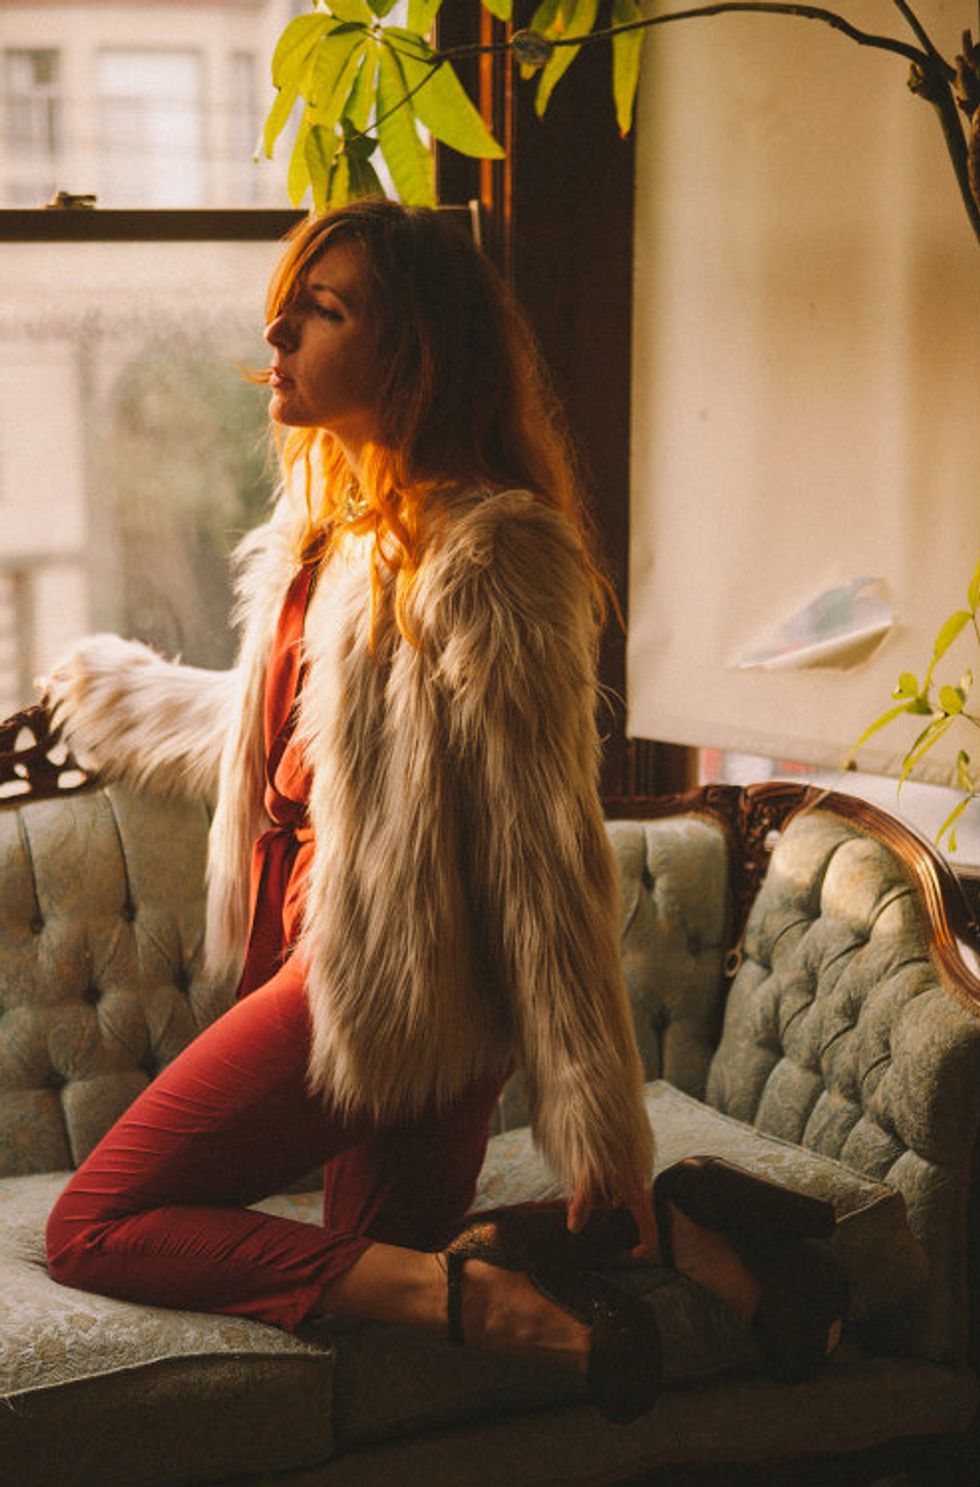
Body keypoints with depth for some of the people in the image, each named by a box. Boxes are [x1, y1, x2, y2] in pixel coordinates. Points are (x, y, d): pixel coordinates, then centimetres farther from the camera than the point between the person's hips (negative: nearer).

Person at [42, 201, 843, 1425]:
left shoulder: (484, 557, -18)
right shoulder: (326, 521, 10)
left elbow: (546, 852, -20)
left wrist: (598, 1128, -20)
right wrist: (109, 690, 45)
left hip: (387, 989, -9)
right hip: (324, 953, 9)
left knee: (94, 1231, -6)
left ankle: (468, 1292, -14)